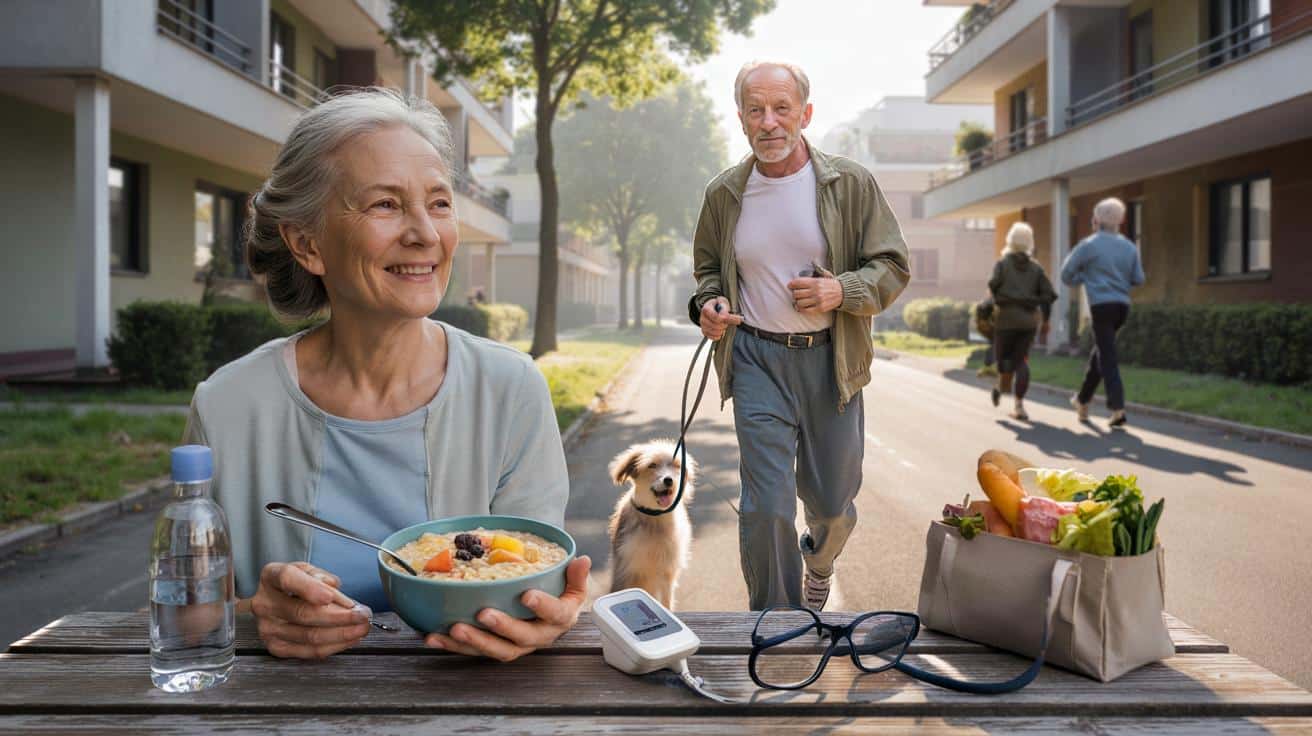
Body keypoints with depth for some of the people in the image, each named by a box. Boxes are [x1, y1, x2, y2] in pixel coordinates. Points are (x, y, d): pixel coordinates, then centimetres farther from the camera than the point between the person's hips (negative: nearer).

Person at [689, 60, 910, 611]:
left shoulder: (851, 183, -2)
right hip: (756, 359, 0)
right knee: (765, 507, -8)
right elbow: (707, 268, 20)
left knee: (832, 501, 14)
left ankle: (819, 560, 51)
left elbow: (894, 267, 1)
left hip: (831, 360, 0)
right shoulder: (724, 193, 4)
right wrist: (708, 302, -2)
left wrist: (843, 290, -18)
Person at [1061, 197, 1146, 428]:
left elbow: (1067, 275, 0)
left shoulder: (1088, 245, -4)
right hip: (1122, 305, 6)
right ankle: (1083, 400, 29)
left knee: (1107, 357, -5)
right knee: (1099, 352, 19)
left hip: (1101, 305, -6)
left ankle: (1118, 408, -14)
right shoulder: (1129, 246, 10)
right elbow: (1138, 279, 10)